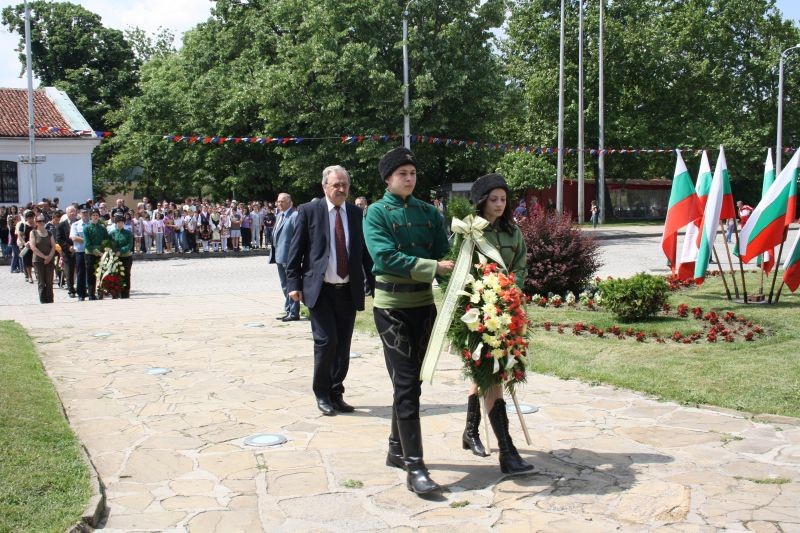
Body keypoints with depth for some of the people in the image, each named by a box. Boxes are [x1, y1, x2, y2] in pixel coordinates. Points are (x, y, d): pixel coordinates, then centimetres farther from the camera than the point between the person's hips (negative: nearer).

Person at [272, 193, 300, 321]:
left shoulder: (295, 215, -12)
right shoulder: (280, 215, 16)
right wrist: (274, 254, 17)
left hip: (289, 257, -10)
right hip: (280, 256, 10)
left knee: (291, 285, -3)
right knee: (285, 286, 15)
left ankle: (294, 313, 3)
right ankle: (288, 311, 24)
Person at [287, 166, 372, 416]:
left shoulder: (356, 213, 8)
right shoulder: (309, 211, -1)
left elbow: (365, 250, 10)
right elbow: (295, 251, -1)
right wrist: (294, 283, -8)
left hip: (349, 290, 4)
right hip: (320, 290, -3)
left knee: (343, 345, 8)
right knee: (326, 340, -9)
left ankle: (336, 393, 22)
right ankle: (321, 393, 11)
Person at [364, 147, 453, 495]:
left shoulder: (428, 212, 9)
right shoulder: (376, 212, -5)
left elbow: (444, 252, 2)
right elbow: (386, 256, -19)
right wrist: (434, 267, -24)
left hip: (423, 303, 5)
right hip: (392, 306, -5)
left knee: (412, 381, 13)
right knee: (406, 383, -8)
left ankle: (397, 450, 29)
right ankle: (414, 467, -5)